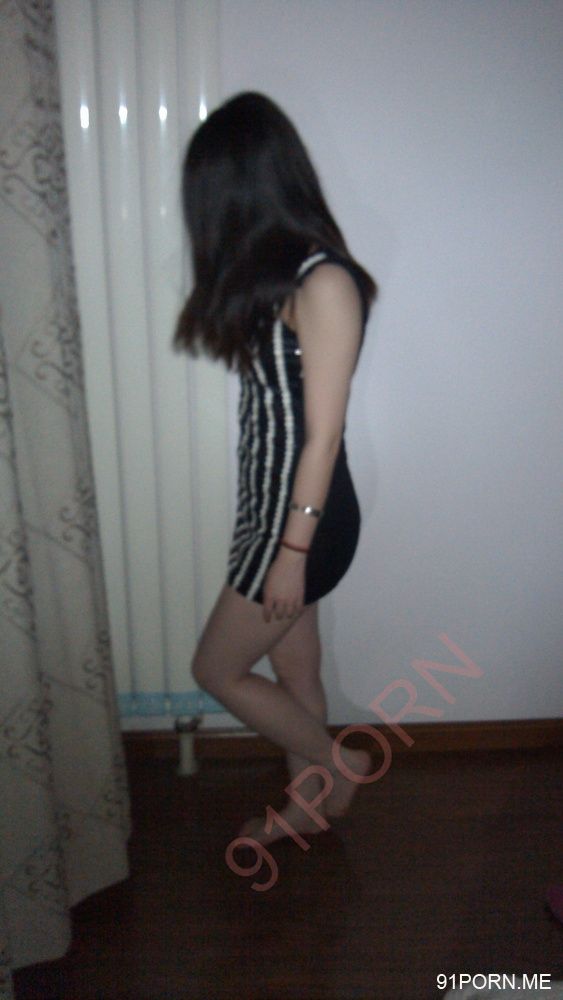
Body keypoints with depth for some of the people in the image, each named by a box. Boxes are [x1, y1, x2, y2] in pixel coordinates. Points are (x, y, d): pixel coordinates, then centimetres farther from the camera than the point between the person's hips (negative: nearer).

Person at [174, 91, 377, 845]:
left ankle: (337, 766, 26)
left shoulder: (324, 283, -19)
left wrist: (293, 548, -18)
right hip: (271, 506, 9)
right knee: (295, 671, 20)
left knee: (217, 669, 6)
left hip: (304, 517, -9)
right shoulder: (275, 274, 9)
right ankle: (312, 803, 40)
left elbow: (323, 431, -20)